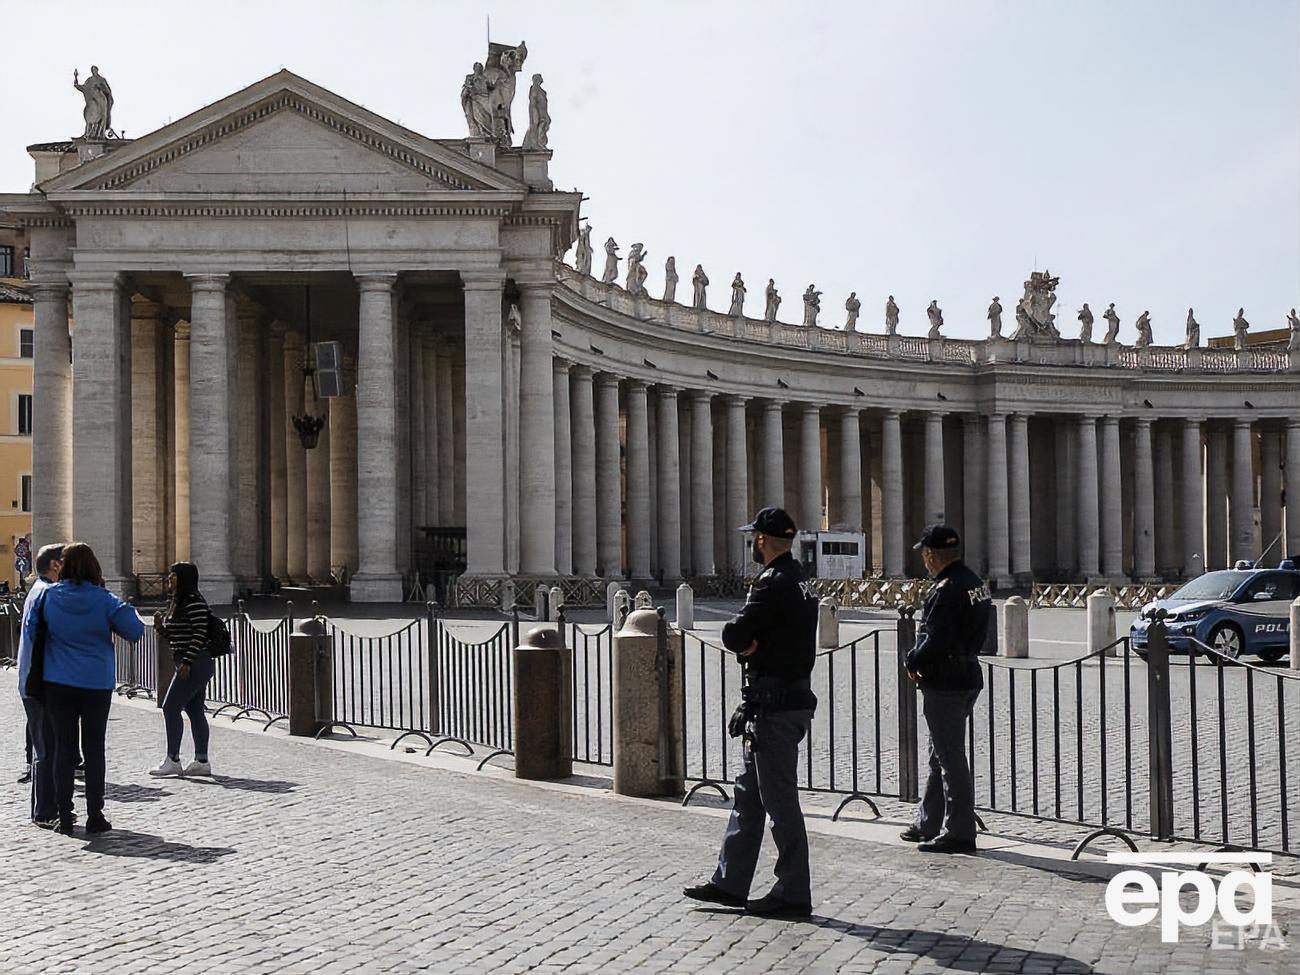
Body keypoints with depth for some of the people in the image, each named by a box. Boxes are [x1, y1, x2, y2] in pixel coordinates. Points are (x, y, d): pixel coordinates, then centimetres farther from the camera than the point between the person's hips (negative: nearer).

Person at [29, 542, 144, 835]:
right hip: (96, 683, -1)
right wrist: (123, 610, 9)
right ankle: (94, 815, 8)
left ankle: (64, 816, 9)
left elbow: (30, 631, 4)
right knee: (93, 748, 7)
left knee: (63, 747, 8)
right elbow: (135, 631, -8)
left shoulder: (49, 596, -4)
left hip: (57, 684, 1)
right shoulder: (104, 600, -10)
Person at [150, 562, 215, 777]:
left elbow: (199, 633, -21)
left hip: (195, 663, -10)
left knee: (171, 708, -9)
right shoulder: (175, 602, 17)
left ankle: (172, 761, -6)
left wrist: (187, 662, -24)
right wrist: (162, 626, 3)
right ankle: (201, 761, 10)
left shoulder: (194, 602, -14)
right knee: (194, 710, 8)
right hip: (188, 665, 10)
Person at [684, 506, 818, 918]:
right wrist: (753, 643, -4)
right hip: (792, 697, 10)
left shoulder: (773, 583, -17)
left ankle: (794, 894, 4)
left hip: (776, 707, -10)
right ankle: (730, 882, 23)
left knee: (780, 800, -3)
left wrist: (745, 642, 2)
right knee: (748, 793, 15)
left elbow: (733, 636, -19)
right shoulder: (799, 580, 15)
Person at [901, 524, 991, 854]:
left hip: (944, 683, -10)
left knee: (950, 758, -3)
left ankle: (958, 833, 2)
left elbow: (935, 642, -26)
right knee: (941, 755, 18)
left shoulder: (947, 590, -21)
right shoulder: (975, 582, 10)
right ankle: (928, 824, 29)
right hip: (968, 675, 10)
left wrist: (913, 661, -6)